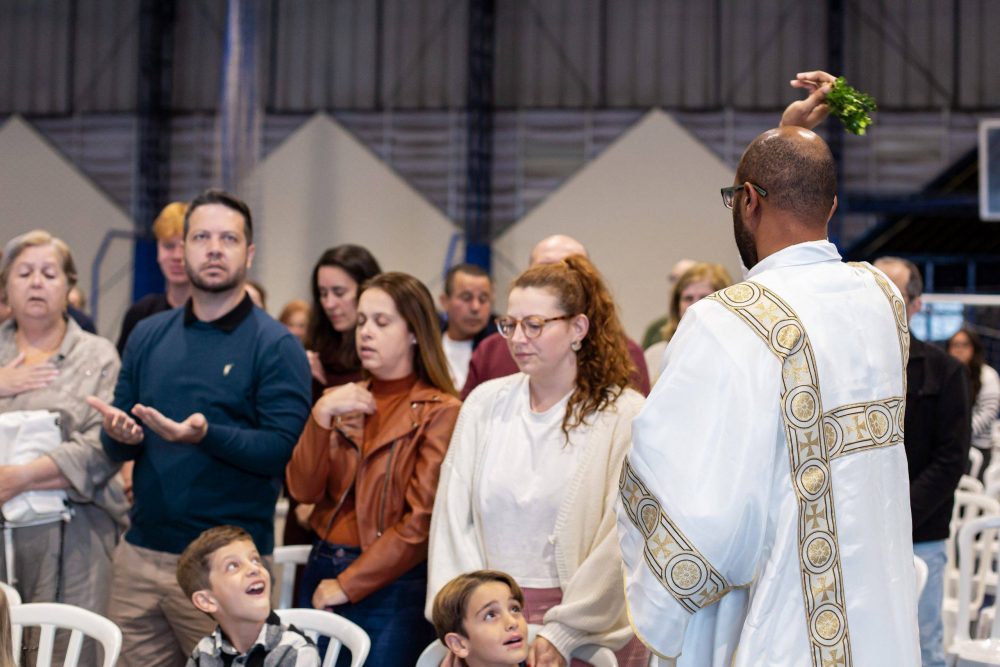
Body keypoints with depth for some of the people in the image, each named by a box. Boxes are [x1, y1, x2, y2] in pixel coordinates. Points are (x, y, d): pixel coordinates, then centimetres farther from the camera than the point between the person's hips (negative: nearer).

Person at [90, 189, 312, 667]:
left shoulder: (275, 346, -3)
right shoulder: (148, 335, 12)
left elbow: (281, 449, -13)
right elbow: (117, 446, 14)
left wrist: (207, 436, -27)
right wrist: (119, 435, -9)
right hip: (141, 553, 5)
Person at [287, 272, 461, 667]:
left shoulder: (440, 412, -8)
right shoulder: (342, 401, 11)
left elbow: (421, 521, -13)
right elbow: (303, 490, 2)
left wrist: (346, 586, -10)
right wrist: (321, 416, -12)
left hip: (391, 587, -5)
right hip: (321, 574, 5)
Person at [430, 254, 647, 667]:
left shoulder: (624, 415, -7)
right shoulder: (485, 404, 6)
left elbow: (620, 542, -12)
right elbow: (452, 516, 3)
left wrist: (563, 632, -16)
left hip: (590, 632, -3)